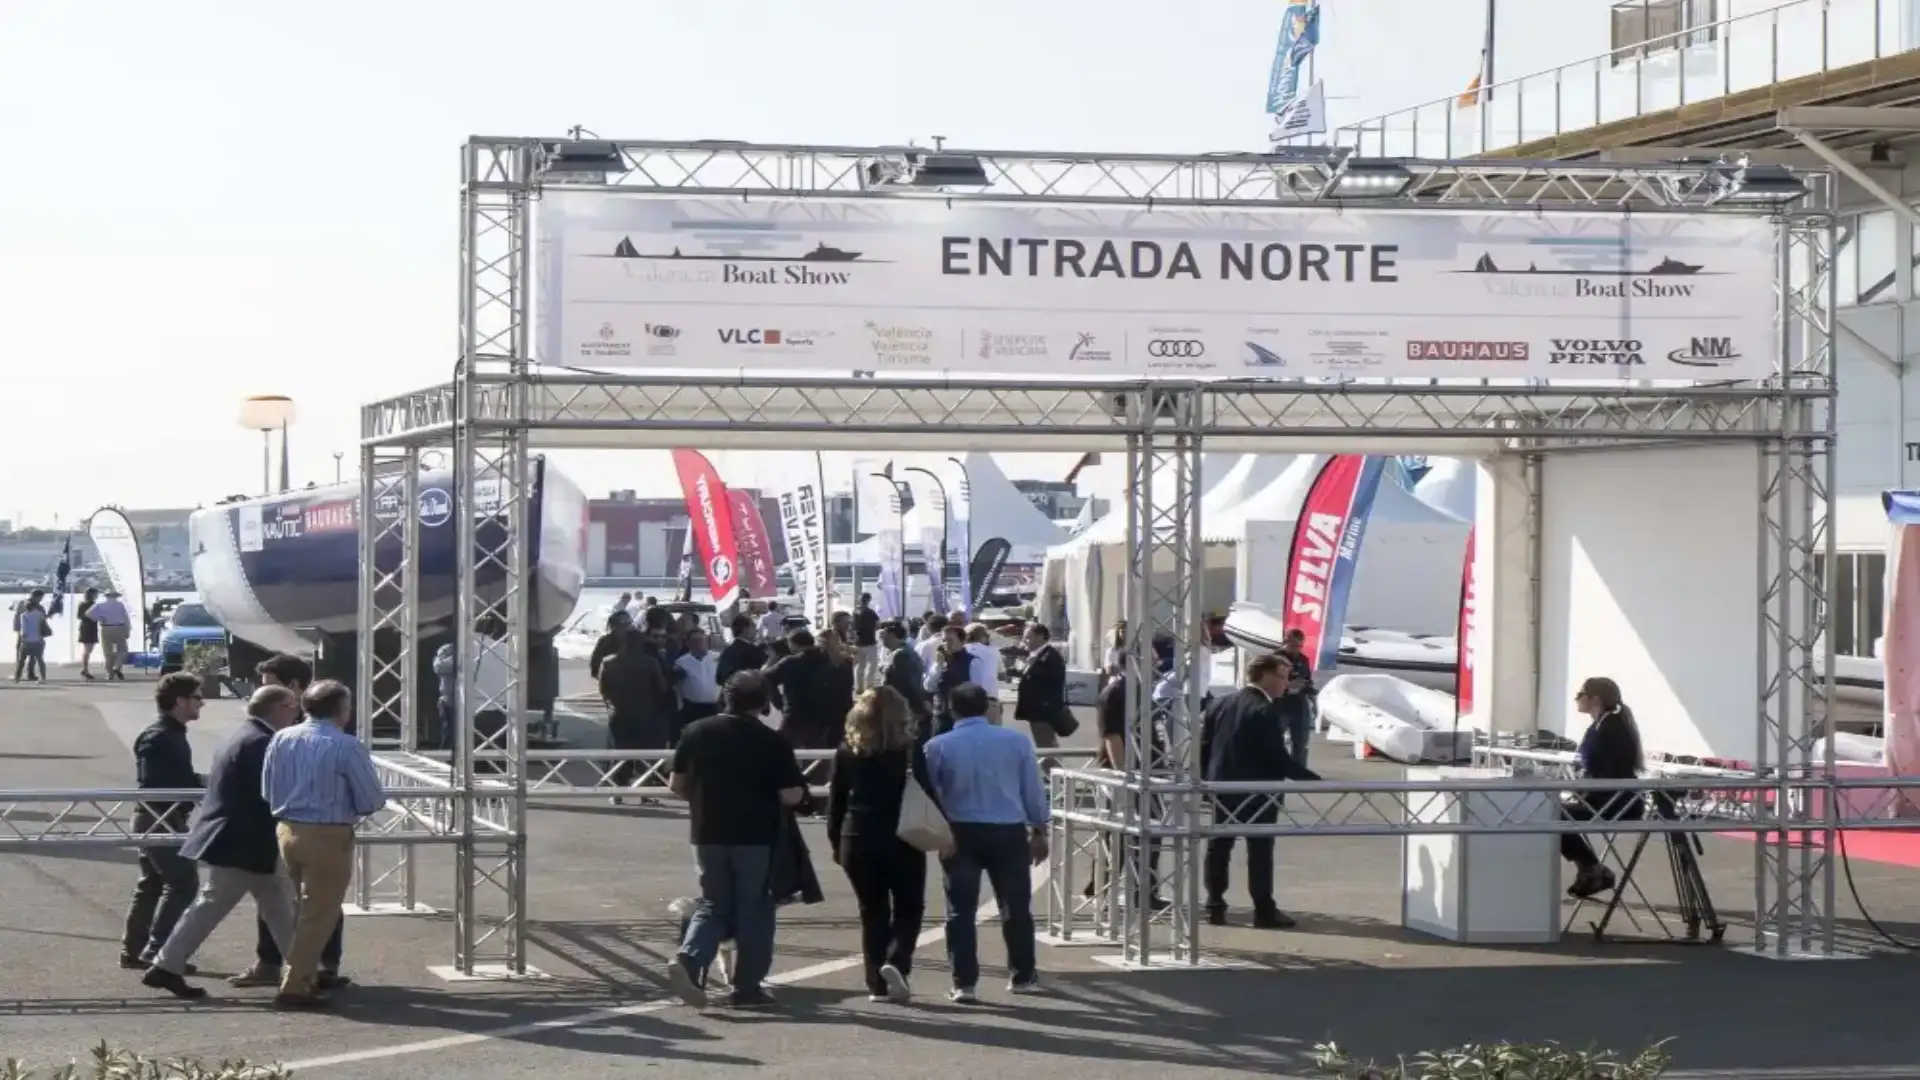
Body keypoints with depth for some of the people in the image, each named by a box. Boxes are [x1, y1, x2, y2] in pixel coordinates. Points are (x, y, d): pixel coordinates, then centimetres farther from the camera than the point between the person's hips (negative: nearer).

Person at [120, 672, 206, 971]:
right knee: (183, 881, -10)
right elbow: (153, 784, -24)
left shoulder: (173, 735, 14)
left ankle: (134, 950, 19)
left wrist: (204, 782, 4)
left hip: (159, 820, 11)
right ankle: (156, 951, -10)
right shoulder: (158, 737, -18)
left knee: (153, 883, 14)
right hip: (160, 818, -11)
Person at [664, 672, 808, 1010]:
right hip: (757, 837, -3)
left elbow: (677, 785, 6)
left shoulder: (697, 733, 0)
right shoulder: (772, 742, -10)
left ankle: (687, 960, -10)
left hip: (708, 833, 3)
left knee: (713, 904, 14)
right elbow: (792, 796, -12)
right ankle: (747, 987, 11)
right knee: (754, 909, 9)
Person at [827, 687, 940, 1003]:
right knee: (908, 908, 10)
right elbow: (926, 794, -6)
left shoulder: (847, 751, 2)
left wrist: (836, 841, 12)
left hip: (858, 841, 2)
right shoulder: (909, 749, -5)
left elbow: (836, 800, 4)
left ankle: (877, 983, 7)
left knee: (872, 912, 11)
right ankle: (896, 962, -14)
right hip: (901, 839, -2)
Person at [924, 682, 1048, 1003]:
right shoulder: (1016, 741, 1)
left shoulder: (938, 747, -2)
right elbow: (1032, 789, 7)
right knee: (1015, 906, 13)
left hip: (960, 833, -1)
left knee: (961, 910, 3)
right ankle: (1023, 976, 22)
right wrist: (1039, 831, 16)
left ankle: (964, 983, -2)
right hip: (1008, 832, 1)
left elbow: (928, 794, 1)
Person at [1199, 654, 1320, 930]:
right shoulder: (1265, 711, -17)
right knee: (1260, 850, -1)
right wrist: (1314, 779, -14)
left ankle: (1215, 907, 13)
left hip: (1222, 790, 6)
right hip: (1257, 791, -6)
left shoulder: (1220, 706, 5)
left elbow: (1204, 747, 7)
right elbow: (1278, 758, -19)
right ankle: (1264, 911, 0)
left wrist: (1209, 778, 18)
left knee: (1219, 847, 11)